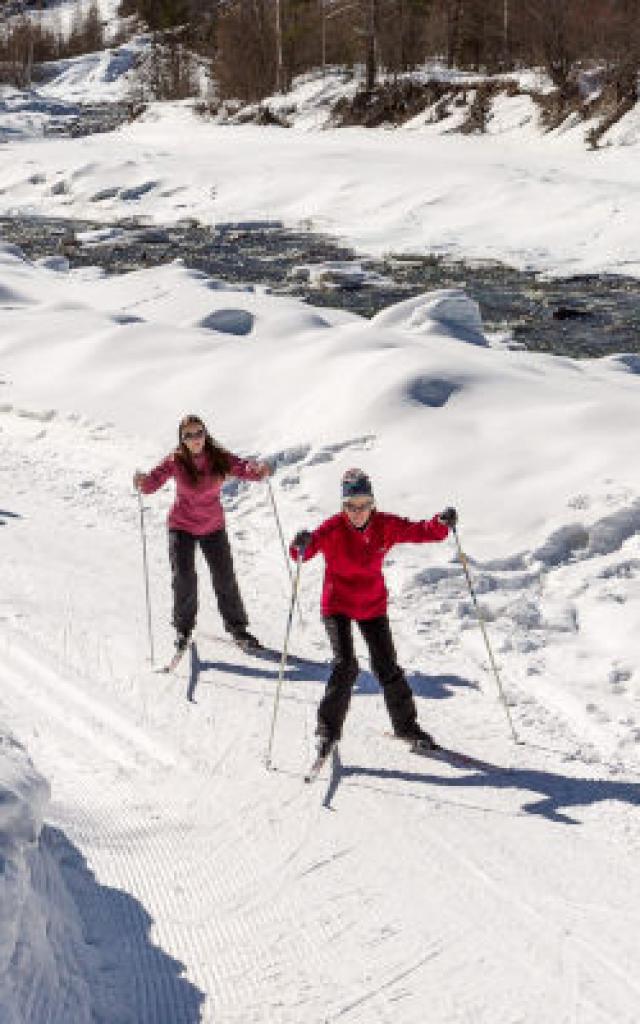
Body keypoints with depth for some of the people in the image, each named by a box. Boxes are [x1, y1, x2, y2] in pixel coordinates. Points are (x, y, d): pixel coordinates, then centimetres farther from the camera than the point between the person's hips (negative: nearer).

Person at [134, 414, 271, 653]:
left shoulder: (218, 458, -13)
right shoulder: (175, 461, -15)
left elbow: (245, 469, -19)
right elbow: (152, 482, -22)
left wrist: (259, 469, -42)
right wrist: (143, 482, -46)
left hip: (213, 527, 1)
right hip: (182, 526, -1)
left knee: (225, 578, 3)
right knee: (183, 578, -7)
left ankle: (237, 628, 19)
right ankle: (183, 628, 14)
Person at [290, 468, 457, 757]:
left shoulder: (385, 526, -10)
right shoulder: (333, 529, -20)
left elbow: (421, 532, -7)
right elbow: (302, 552, -32)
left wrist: (442, 523, -28)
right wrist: (302, 546, -56)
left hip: (373, 605, 3)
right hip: (337, 605, -3)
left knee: (387, 667, 5)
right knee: (345, 667, -16)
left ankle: (406, 725, 24)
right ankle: (328, 729, -1)